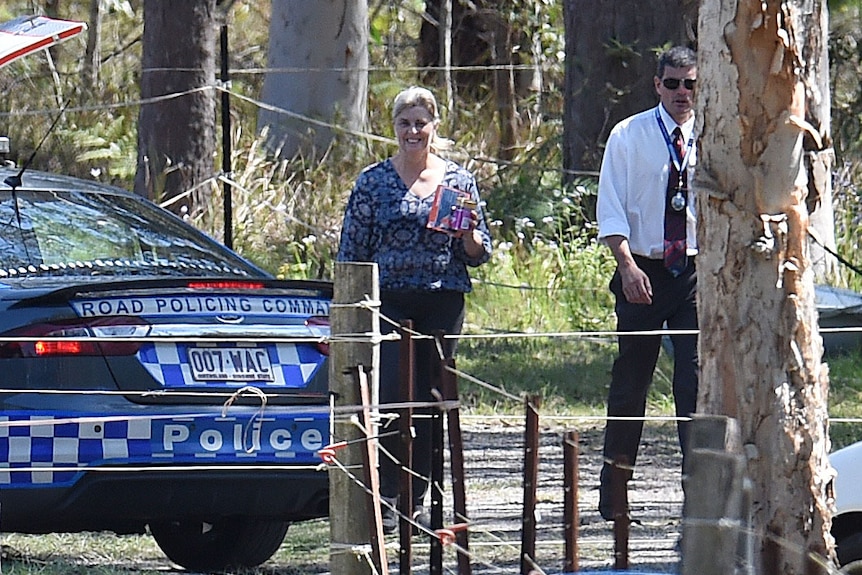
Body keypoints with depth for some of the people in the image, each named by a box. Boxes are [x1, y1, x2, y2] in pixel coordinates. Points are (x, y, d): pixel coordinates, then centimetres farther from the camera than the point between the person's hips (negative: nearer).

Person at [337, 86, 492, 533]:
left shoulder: (459, 180, 8)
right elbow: (351, 252, 5)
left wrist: (469, 235, -11)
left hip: (443, 306, 2)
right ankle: (386, 498, -10)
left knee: (429, 401, 5)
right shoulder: (373, 182, 4)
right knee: (391, 396, -14)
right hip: (388, 302, -2)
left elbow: (478, 255, 11)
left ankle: (417, 499, 13)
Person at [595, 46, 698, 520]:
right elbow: (610, 209, -3)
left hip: (698, 272, 1)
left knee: (697, 377, -8)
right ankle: (613, 493, 17)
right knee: (631, 379, 6)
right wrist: (627, 264, -15)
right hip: (643, 274, -1)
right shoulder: (629, 136, 0)